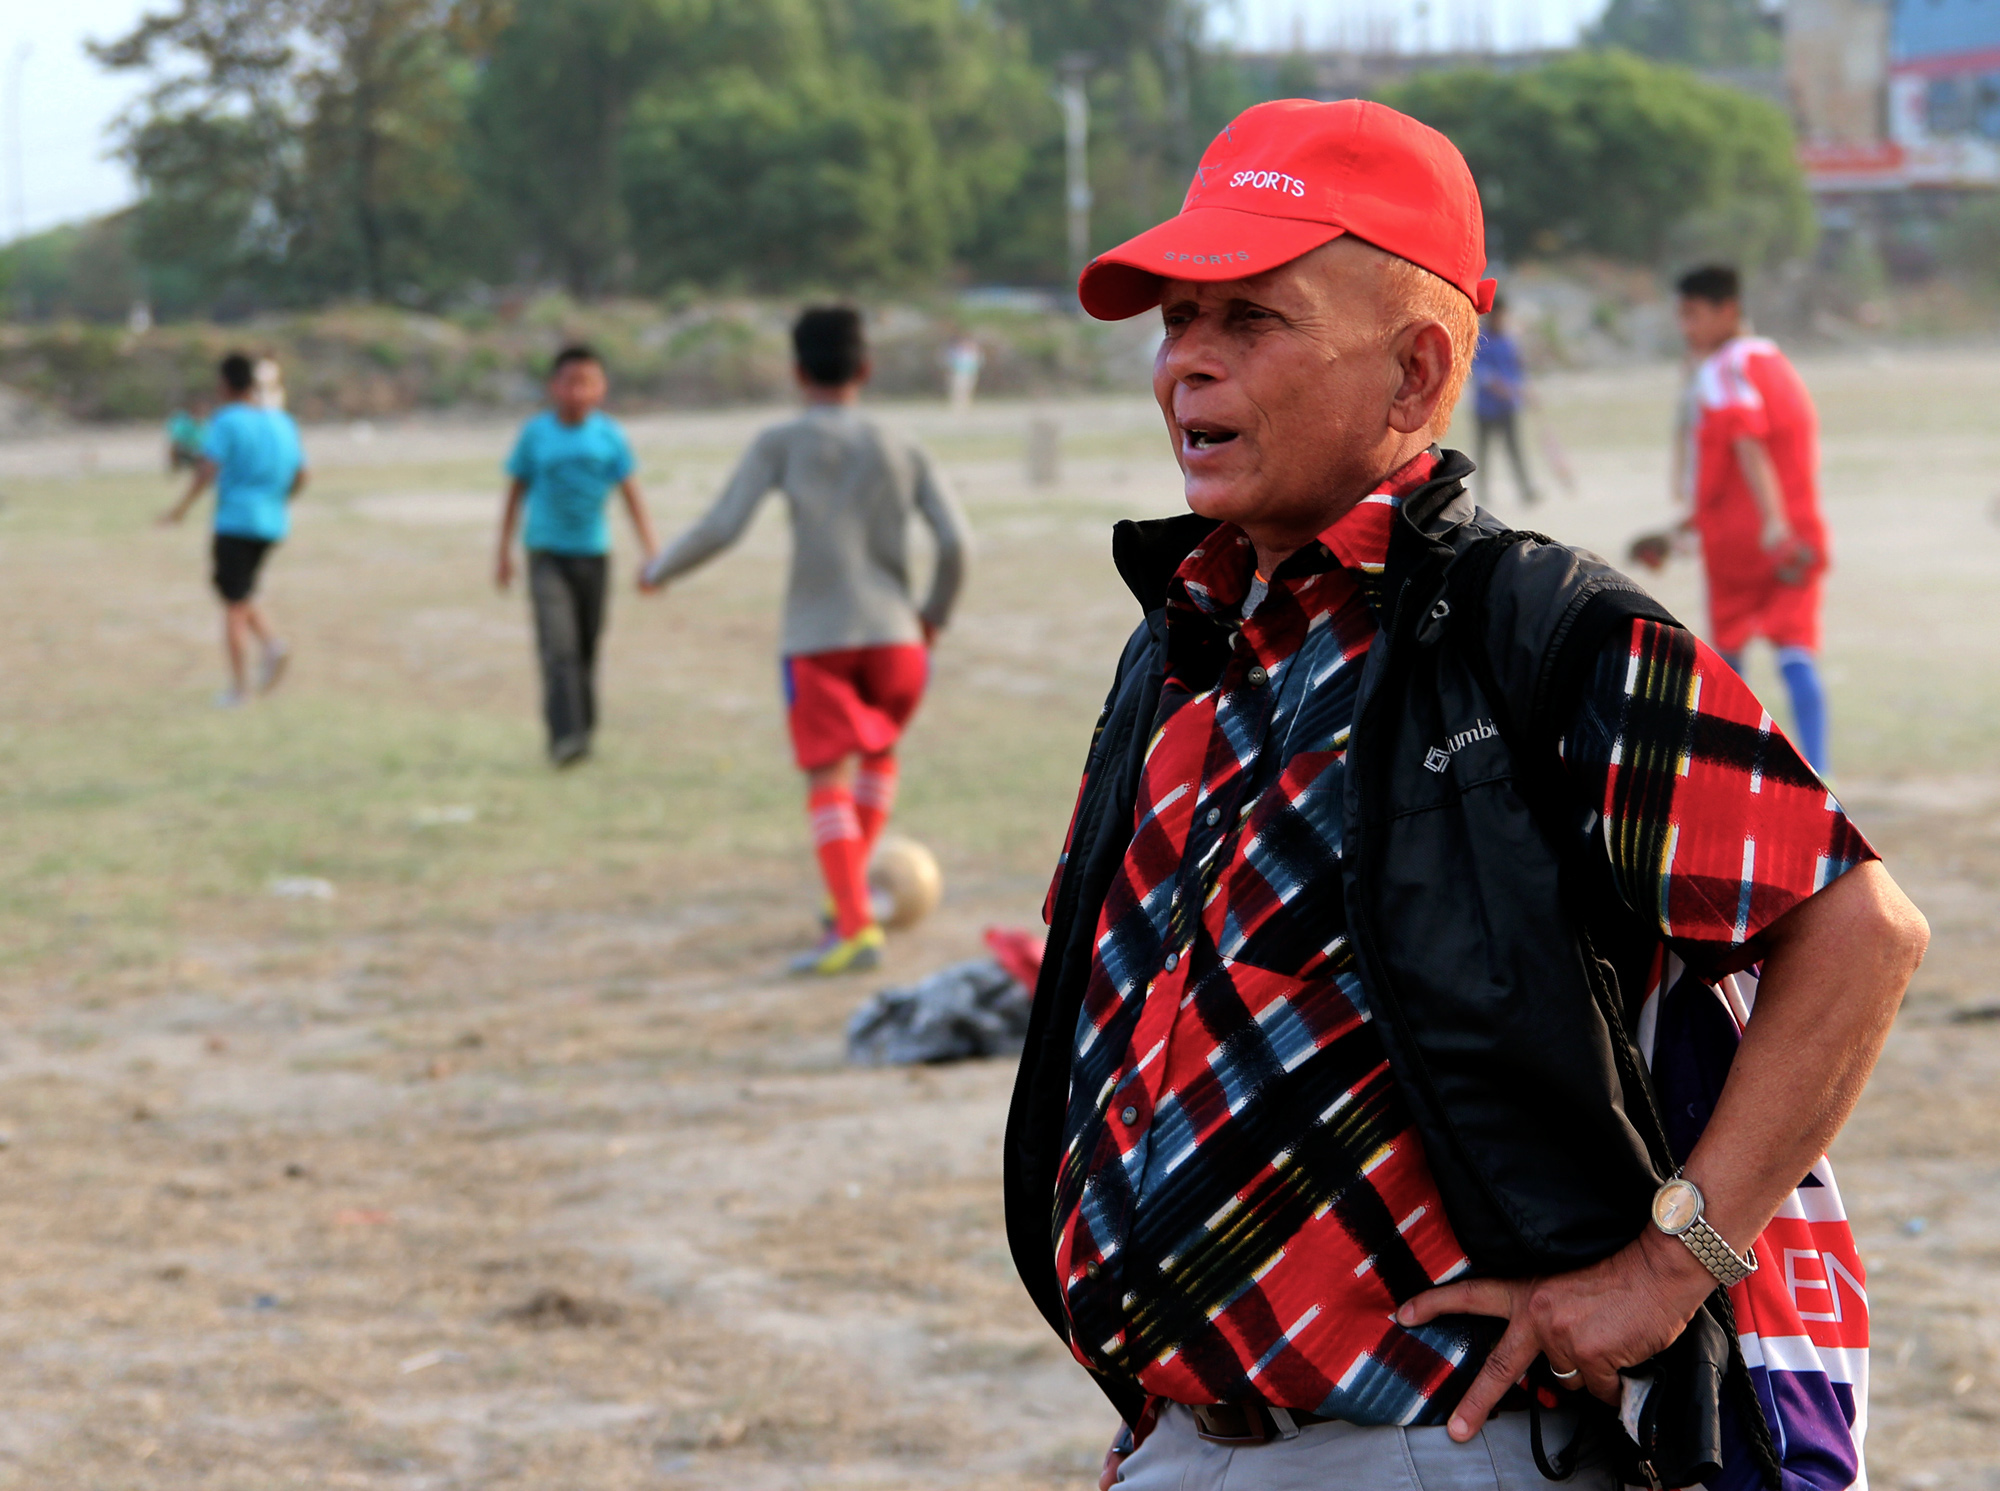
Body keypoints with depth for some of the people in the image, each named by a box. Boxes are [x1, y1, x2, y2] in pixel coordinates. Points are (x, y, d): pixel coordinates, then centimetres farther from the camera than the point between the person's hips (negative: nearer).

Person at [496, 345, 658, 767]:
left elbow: (631, 495, -1)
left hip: (593, 553, 2)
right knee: (558, 646, -16)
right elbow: (516, 491, 7)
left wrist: (651, 555, -8)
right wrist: (504, 553, 10)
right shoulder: (536, 433, -4)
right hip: (547, 553, -2)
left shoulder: (608, 435, -3)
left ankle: (584, 730, 26)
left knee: (586, 649, 10)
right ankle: (565, 737, -23)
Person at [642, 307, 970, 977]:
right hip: (893, 635, 3)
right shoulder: (902, 451, 11)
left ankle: (854, 927, -18)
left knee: (828, 781, -5)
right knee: (879, 752, 26)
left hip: (817, 639, -3)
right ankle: (851, 891, 20)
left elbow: (721, 528, -4)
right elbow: (954, 540, 1)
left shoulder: (782, 443, 3)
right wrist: (935, 613, 17)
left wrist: (660, 569, 13)